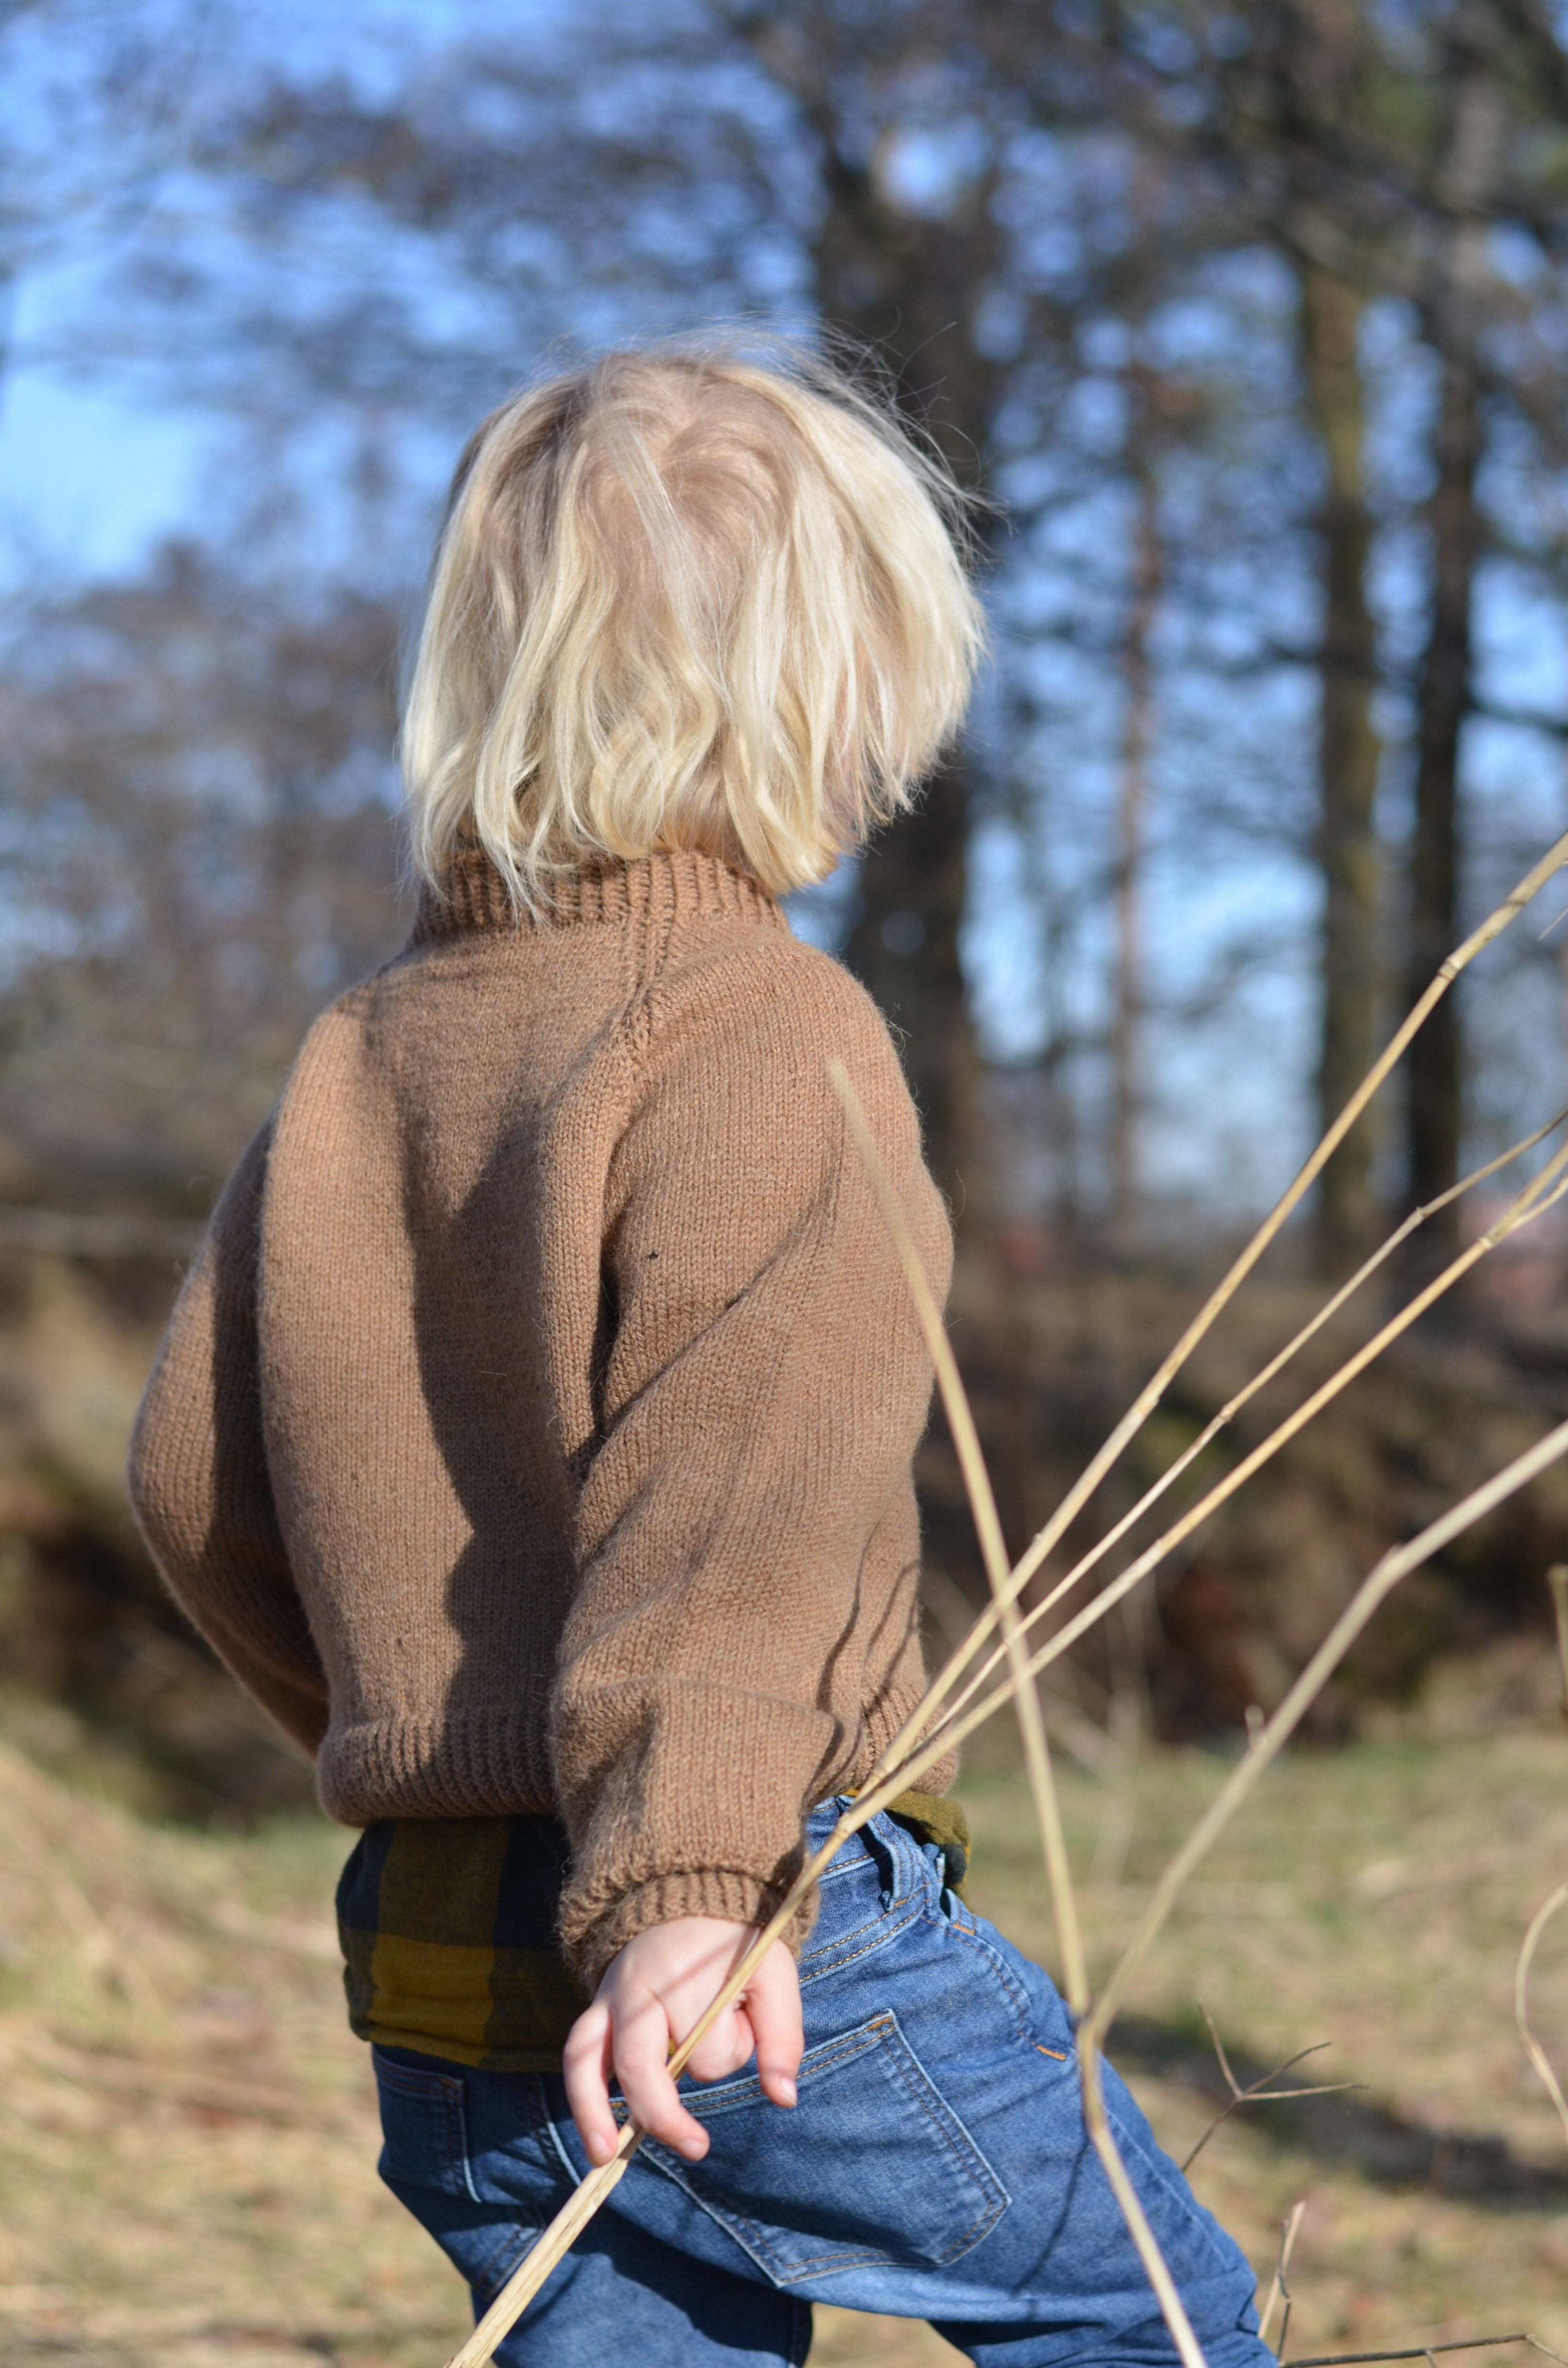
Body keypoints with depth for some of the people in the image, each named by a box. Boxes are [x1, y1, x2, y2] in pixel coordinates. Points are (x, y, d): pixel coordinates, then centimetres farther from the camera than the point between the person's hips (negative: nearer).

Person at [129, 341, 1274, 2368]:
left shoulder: (356, 1056, 10)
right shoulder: (767, 1025, -13)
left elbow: (193, 1481, 16)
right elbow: (747, 1457, -26)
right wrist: (685, 1871, -34)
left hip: (434, 1983, 7)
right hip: (771, 1964, -7)